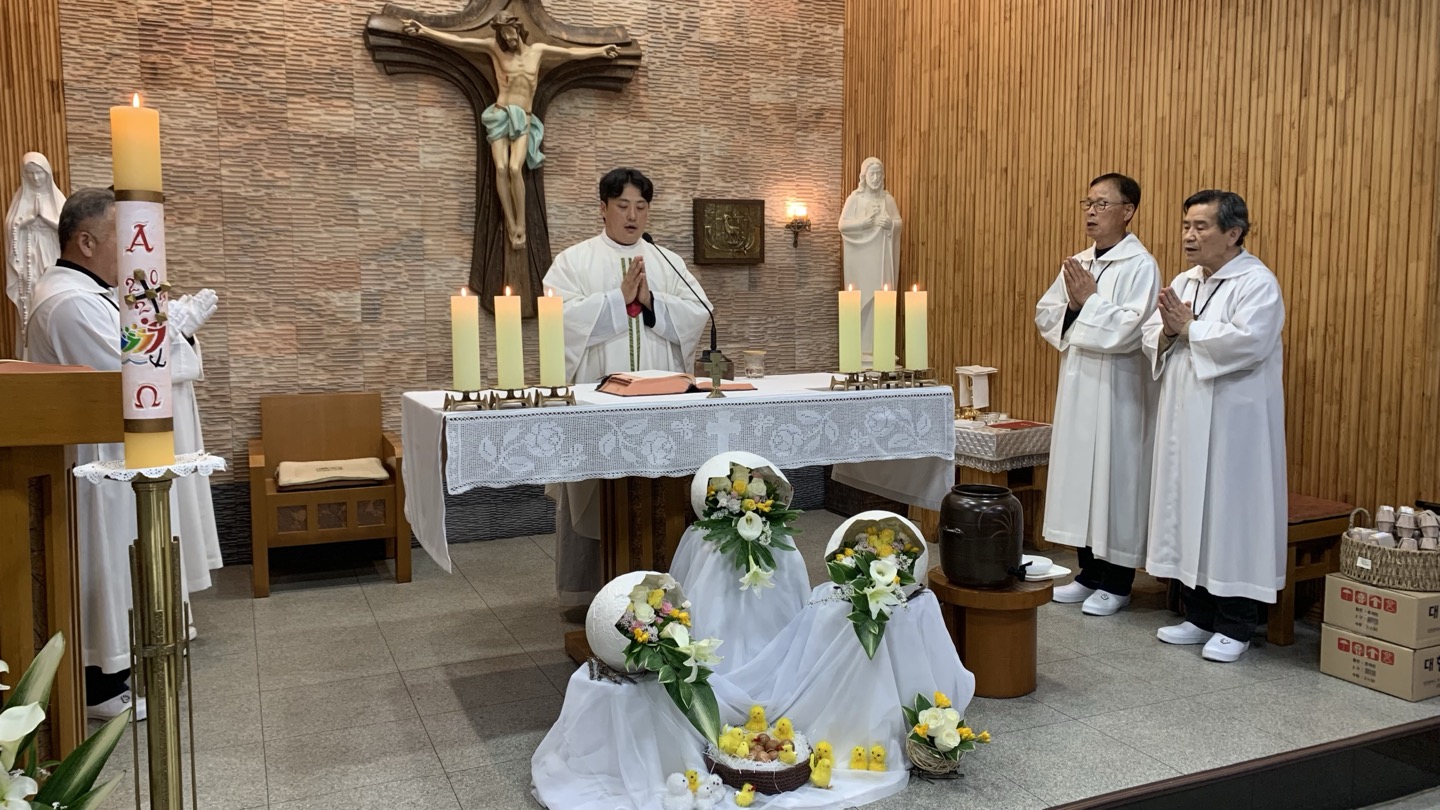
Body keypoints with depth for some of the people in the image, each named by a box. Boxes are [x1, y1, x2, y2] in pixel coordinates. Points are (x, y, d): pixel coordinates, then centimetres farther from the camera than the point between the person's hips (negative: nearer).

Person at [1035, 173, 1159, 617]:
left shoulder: (1140, 265, -11)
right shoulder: (1077, 262, 11)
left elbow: (1131, 329, -21)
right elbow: (1045, 314, 9)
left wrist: (1090, 300, -14)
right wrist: (1071, 304, -9)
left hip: (1118, 389, -7)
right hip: (1077, 383, 7)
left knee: (1115, 478, 1)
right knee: (1079, 476, 12)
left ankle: (1116, 582, 14)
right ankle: (1090, 572, 25)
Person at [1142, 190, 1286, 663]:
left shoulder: (1258, 283, -9)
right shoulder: (1183, 283, 13)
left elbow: (1247, 342, -24)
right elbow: (1150, 340, 10)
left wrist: (1189, 329, -13)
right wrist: (1168, 331, -11)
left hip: (1232, 425, -7)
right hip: (1185, 420, 7)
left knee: (1231, 516, 0)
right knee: (1187, 513, 11)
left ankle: (1235, 627, 12)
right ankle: (1199, 616, 23)